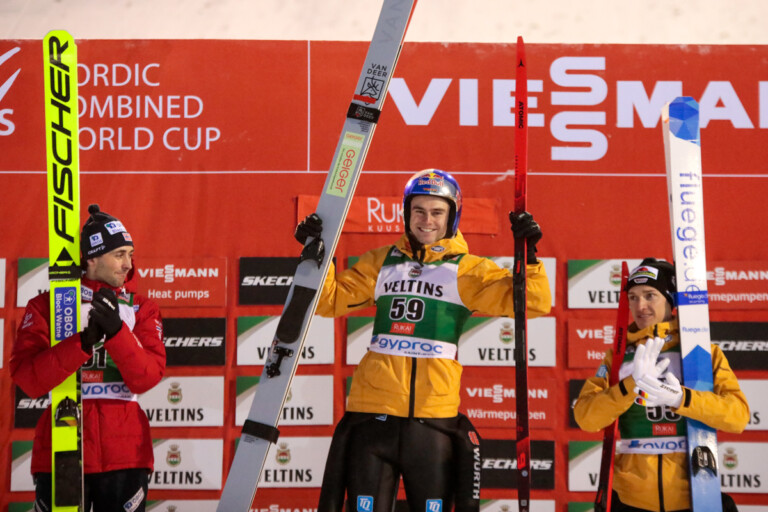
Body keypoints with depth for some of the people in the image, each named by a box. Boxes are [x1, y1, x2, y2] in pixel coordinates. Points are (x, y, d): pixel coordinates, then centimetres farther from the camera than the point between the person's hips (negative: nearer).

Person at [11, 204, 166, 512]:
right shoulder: (47, 305, 4)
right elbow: (27, 380, -9)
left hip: (125, 456, 1)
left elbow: (145, 379, -5)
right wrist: (84, 340, -21)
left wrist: (115, 331, -20)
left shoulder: (141, 310, 9)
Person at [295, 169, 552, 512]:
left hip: (434, 418, -2)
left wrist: (528, 255, -17)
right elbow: (331, 300, 15)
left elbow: (531, 302, -3)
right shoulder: (381, 262, 13)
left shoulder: (468, 270, 5)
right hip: (373, 415, 2)